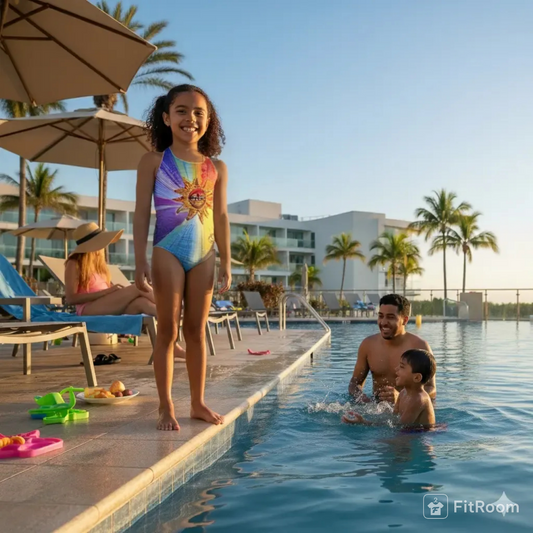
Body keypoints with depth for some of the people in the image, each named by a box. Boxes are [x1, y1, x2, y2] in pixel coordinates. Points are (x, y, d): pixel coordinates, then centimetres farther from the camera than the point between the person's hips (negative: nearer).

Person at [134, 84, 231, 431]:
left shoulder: (216, 168, 8)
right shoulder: (154, 162, -1)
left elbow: (221, 217, 9)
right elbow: (142, 213, -3)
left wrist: (226, 263, 6)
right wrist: (141, 262, -10)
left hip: (204, 256, 3)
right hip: (168, 253, -3)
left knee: (197, 330, 9)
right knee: (168, 330, 1)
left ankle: (198, 403, 17)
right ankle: (166, 406, 10)